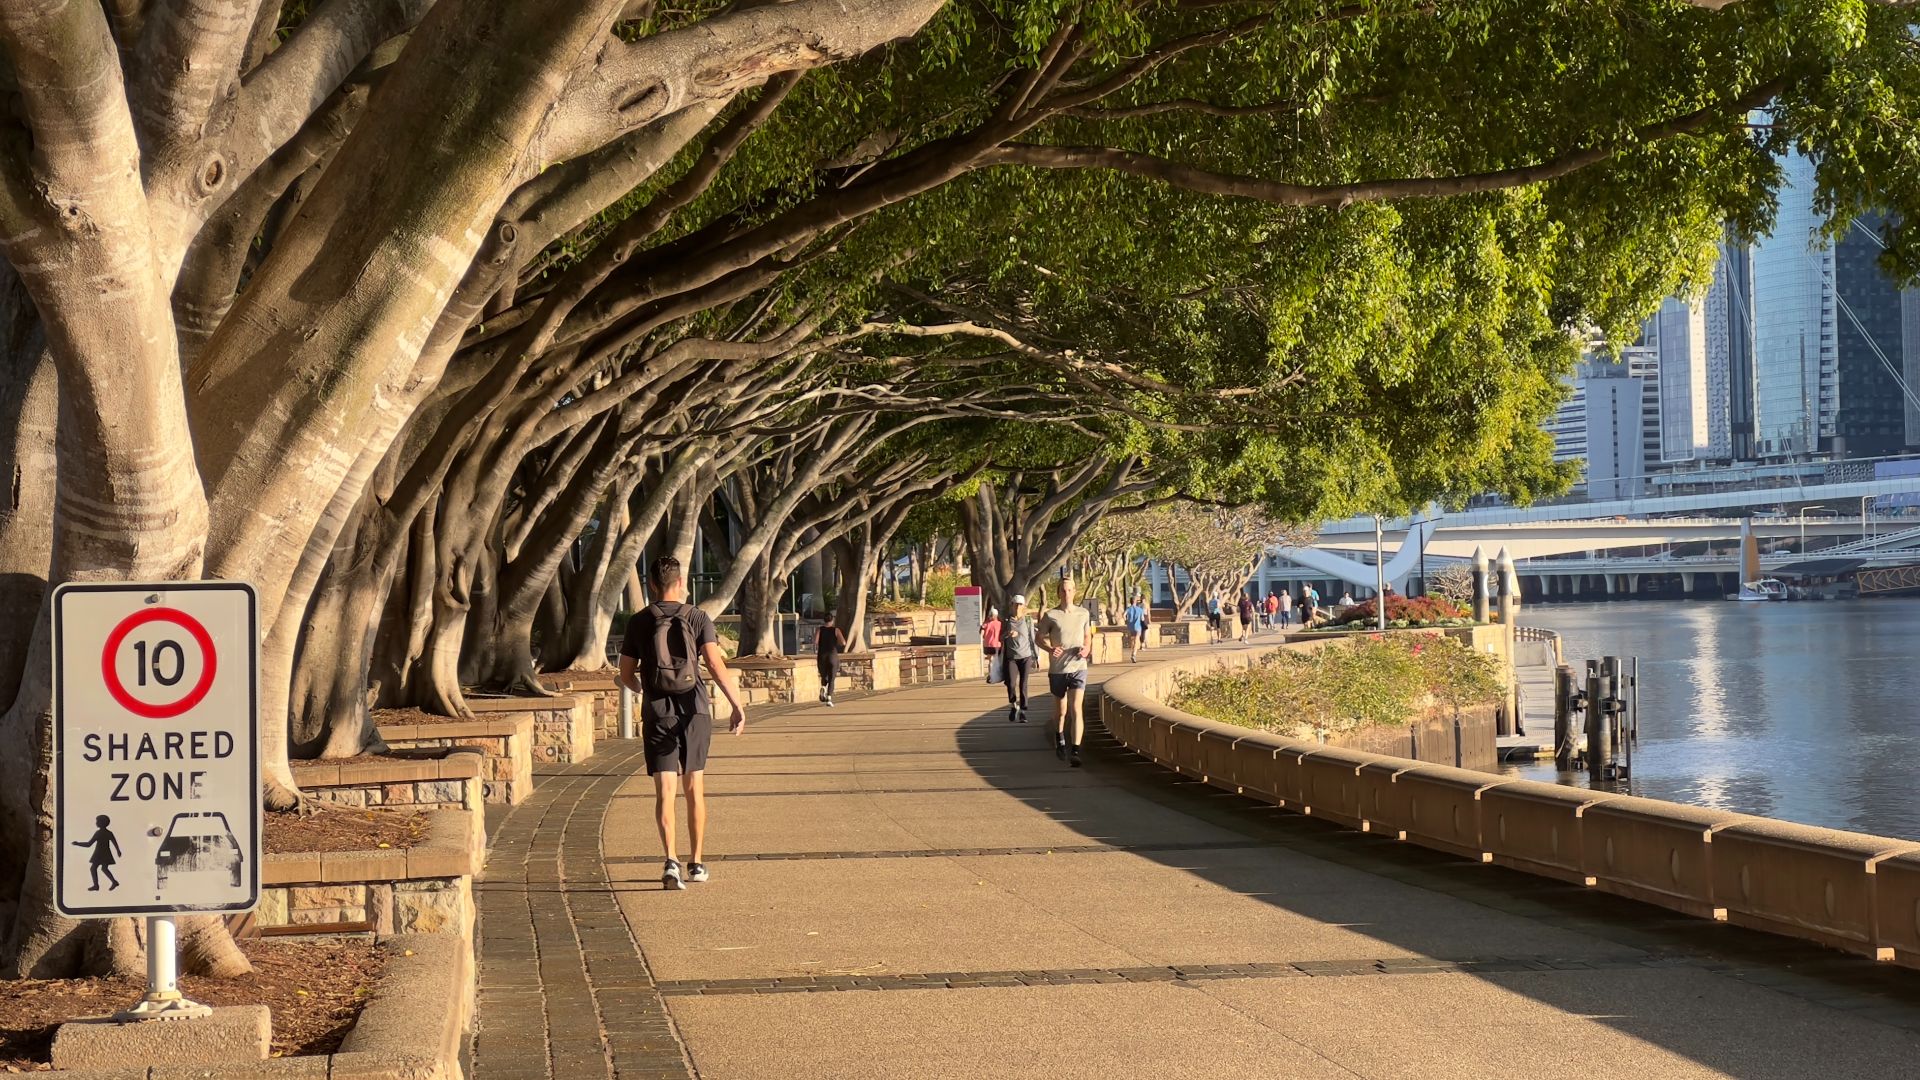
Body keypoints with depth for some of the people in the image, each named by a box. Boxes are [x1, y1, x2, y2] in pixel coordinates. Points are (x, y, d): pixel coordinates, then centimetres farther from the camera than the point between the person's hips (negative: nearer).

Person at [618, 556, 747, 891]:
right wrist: (737, 705, -15)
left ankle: (671, 860, -23)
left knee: (665, 790, -4)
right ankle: (696, 864, 20)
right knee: (695, 788, 13)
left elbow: (627, 675, 9)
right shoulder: (697, 618, -1)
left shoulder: (639, 622, 4)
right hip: (694, 711, 0)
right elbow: (716, 665, -13)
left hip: (657, 712, 0)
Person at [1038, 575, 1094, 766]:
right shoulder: (1050, 616, -3)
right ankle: (1060, 740, 42)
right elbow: (1040, 638, 6)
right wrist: (1051, 649, -14)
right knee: (1061, 710, 14)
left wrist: (1086, 649, -2)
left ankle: (1075, 751, -20)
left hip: (1078, 668, 0)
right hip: (1057, 669, 0)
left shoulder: (1083, 614, 5)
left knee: (1076, 710, -14)